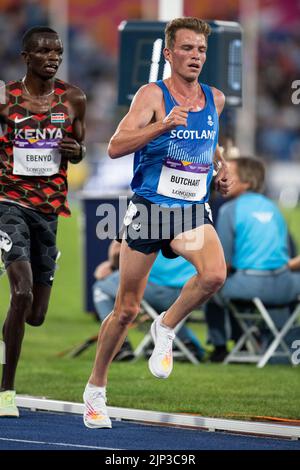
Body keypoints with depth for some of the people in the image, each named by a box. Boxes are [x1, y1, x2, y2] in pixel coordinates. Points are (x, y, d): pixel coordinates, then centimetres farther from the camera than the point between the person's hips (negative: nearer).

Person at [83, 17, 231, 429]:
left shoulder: (215, 99, 8)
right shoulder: (153, 95, -8)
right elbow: (115, 147, -21)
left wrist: (221, 167, 15)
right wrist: (163, 125, -31)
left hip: (193, 212, 3)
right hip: (149, 208, -3)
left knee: (214, 275, -28)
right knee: (127, 309, 4)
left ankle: (166, 328, 0)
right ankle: (95, 390, 23)